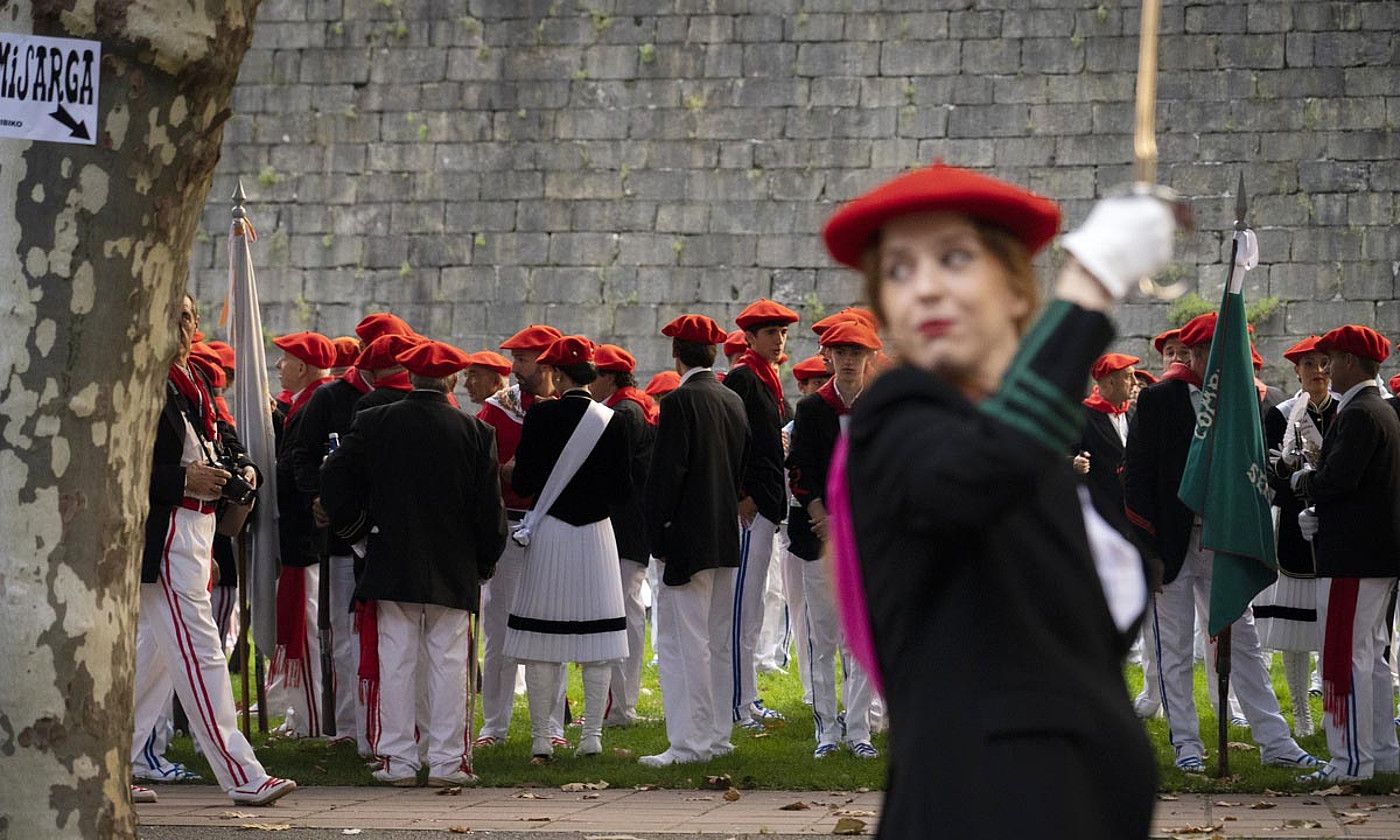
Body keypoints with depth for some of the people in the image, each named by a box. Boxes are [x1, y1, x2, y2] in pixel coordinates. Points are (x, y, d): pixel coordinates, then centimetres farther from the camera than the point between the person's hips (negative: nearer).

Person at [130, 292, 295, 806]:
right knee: (200, 652, -8)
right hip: (164, 536, -10)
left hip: (195, 529, 10)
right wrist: (184, 480, -23)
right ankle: (242, 776, -8)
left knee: (153, 652, 12)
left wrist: (240, 471, 7)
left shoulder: (191, 383, 17)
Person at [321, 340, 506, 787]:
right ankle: (448, 759, 3)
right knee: (449, 663, 3)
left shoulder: (373, 423, -2)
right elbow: (490, 509, -1)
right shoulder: (476, 432, -3)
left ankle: (397, 759, 5)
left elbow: (335, 478, 0)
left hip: (391, 566, 1)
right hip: (454, 573, -1)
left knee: (396, 663, 4)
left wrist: (352, 528, 16)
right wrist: (485, 561, 12)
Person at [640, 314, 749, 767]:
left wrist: (658, 536, -11)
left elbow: (666, 474, -16)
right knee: (717, 641, 14)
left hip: (687, 538, -8)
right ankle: (718, 735, 19)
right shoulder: (733, 401, 10)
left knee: (683, 640, -6)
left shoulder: (679, 402, -13)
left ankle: (690, 741, -9)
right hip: (726, 539, 8)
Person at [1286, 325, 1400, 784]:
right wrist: (1316, 513, 8)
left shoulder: (1358, 414, -15)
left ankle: (1352, 759, -7)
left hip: (1353, 557, -11)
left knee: (1346, 657, -7)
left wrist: (1301, 479, -3)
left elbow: (1337, 478, -23)